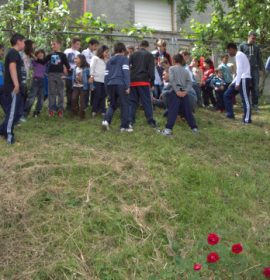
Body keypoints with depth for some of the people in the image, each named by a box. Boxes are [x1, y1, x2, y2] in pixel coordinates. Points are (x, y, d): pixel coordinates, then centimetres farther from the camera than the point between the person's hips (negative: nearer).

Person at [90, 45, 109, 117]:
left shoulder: (105, 60, 23)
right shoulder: (95, 58, 4)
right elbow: (92, 67, -5)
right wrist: (91, 76, -10)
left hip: (104, 80, 6)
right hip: (97, 79, -6)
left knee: (103, 96, 5)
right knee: (97, 96, -4)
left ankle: (102, 111, 12)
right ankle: (94, 111, 6)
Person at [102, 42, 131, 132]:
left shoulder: (109, 61, 20)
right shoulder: (124, 58, 3)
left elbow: (106, 75, 17)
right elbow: (126, 72, -8)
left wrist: (107, 87, 22)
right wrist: (127, 86, -10)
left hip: (110, 85, 5)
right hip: (120, 84, -5)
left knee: (112, 105, 18)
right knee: (124, 105, 3)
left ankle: (106, 120, -5)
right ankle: (124, 126, 3)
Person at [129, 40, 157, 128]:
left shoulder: (133, 54, 12)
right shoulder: (149, 55, 4)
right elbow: (151, 70, -2)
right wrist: (152, 83, 4)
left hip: (133, 81, 3)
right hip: (144, 81, -3)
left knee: (132, 101, 8)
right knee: (147, 102, 1)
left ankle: (130, 121, 1)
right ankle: (151, 121, -2)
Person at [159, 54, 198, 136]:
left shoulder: (172, 68, 3)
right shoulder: (185, 71, 16)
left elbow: (172, 80, -12)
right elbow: (189, 82, 3)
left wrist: (177, 91, -13)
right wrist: (185, 91, -6)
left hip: (175, 92, -4)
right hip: (184, 92, 4)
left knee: (172, 111, -9)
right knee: (187, 110, 12)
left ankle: (168, 129, -16)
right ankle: (194, 128, 18)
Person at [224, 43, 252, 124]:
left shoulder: (239, 55, -9)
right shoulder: (239, 55, 23)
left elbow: (240, 70, -18)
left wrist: (237, 83, -20)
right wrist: (233, 83, 26)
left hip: (244, 79, -10)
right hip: (240, 79, 10)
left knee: (245, 100, -7)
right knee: (227, 94, 12)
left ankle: (247, 119, -3)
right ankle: (230, 114, 14)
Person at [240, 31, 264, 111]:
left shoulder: (257, 47, 12)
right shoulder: (242, 46, 6)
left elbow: (260, 59, 15)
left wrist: (262, 69, 9)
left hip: (255, 69, 2)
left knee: (255, 87, -2)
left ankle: (255, 104, 5)